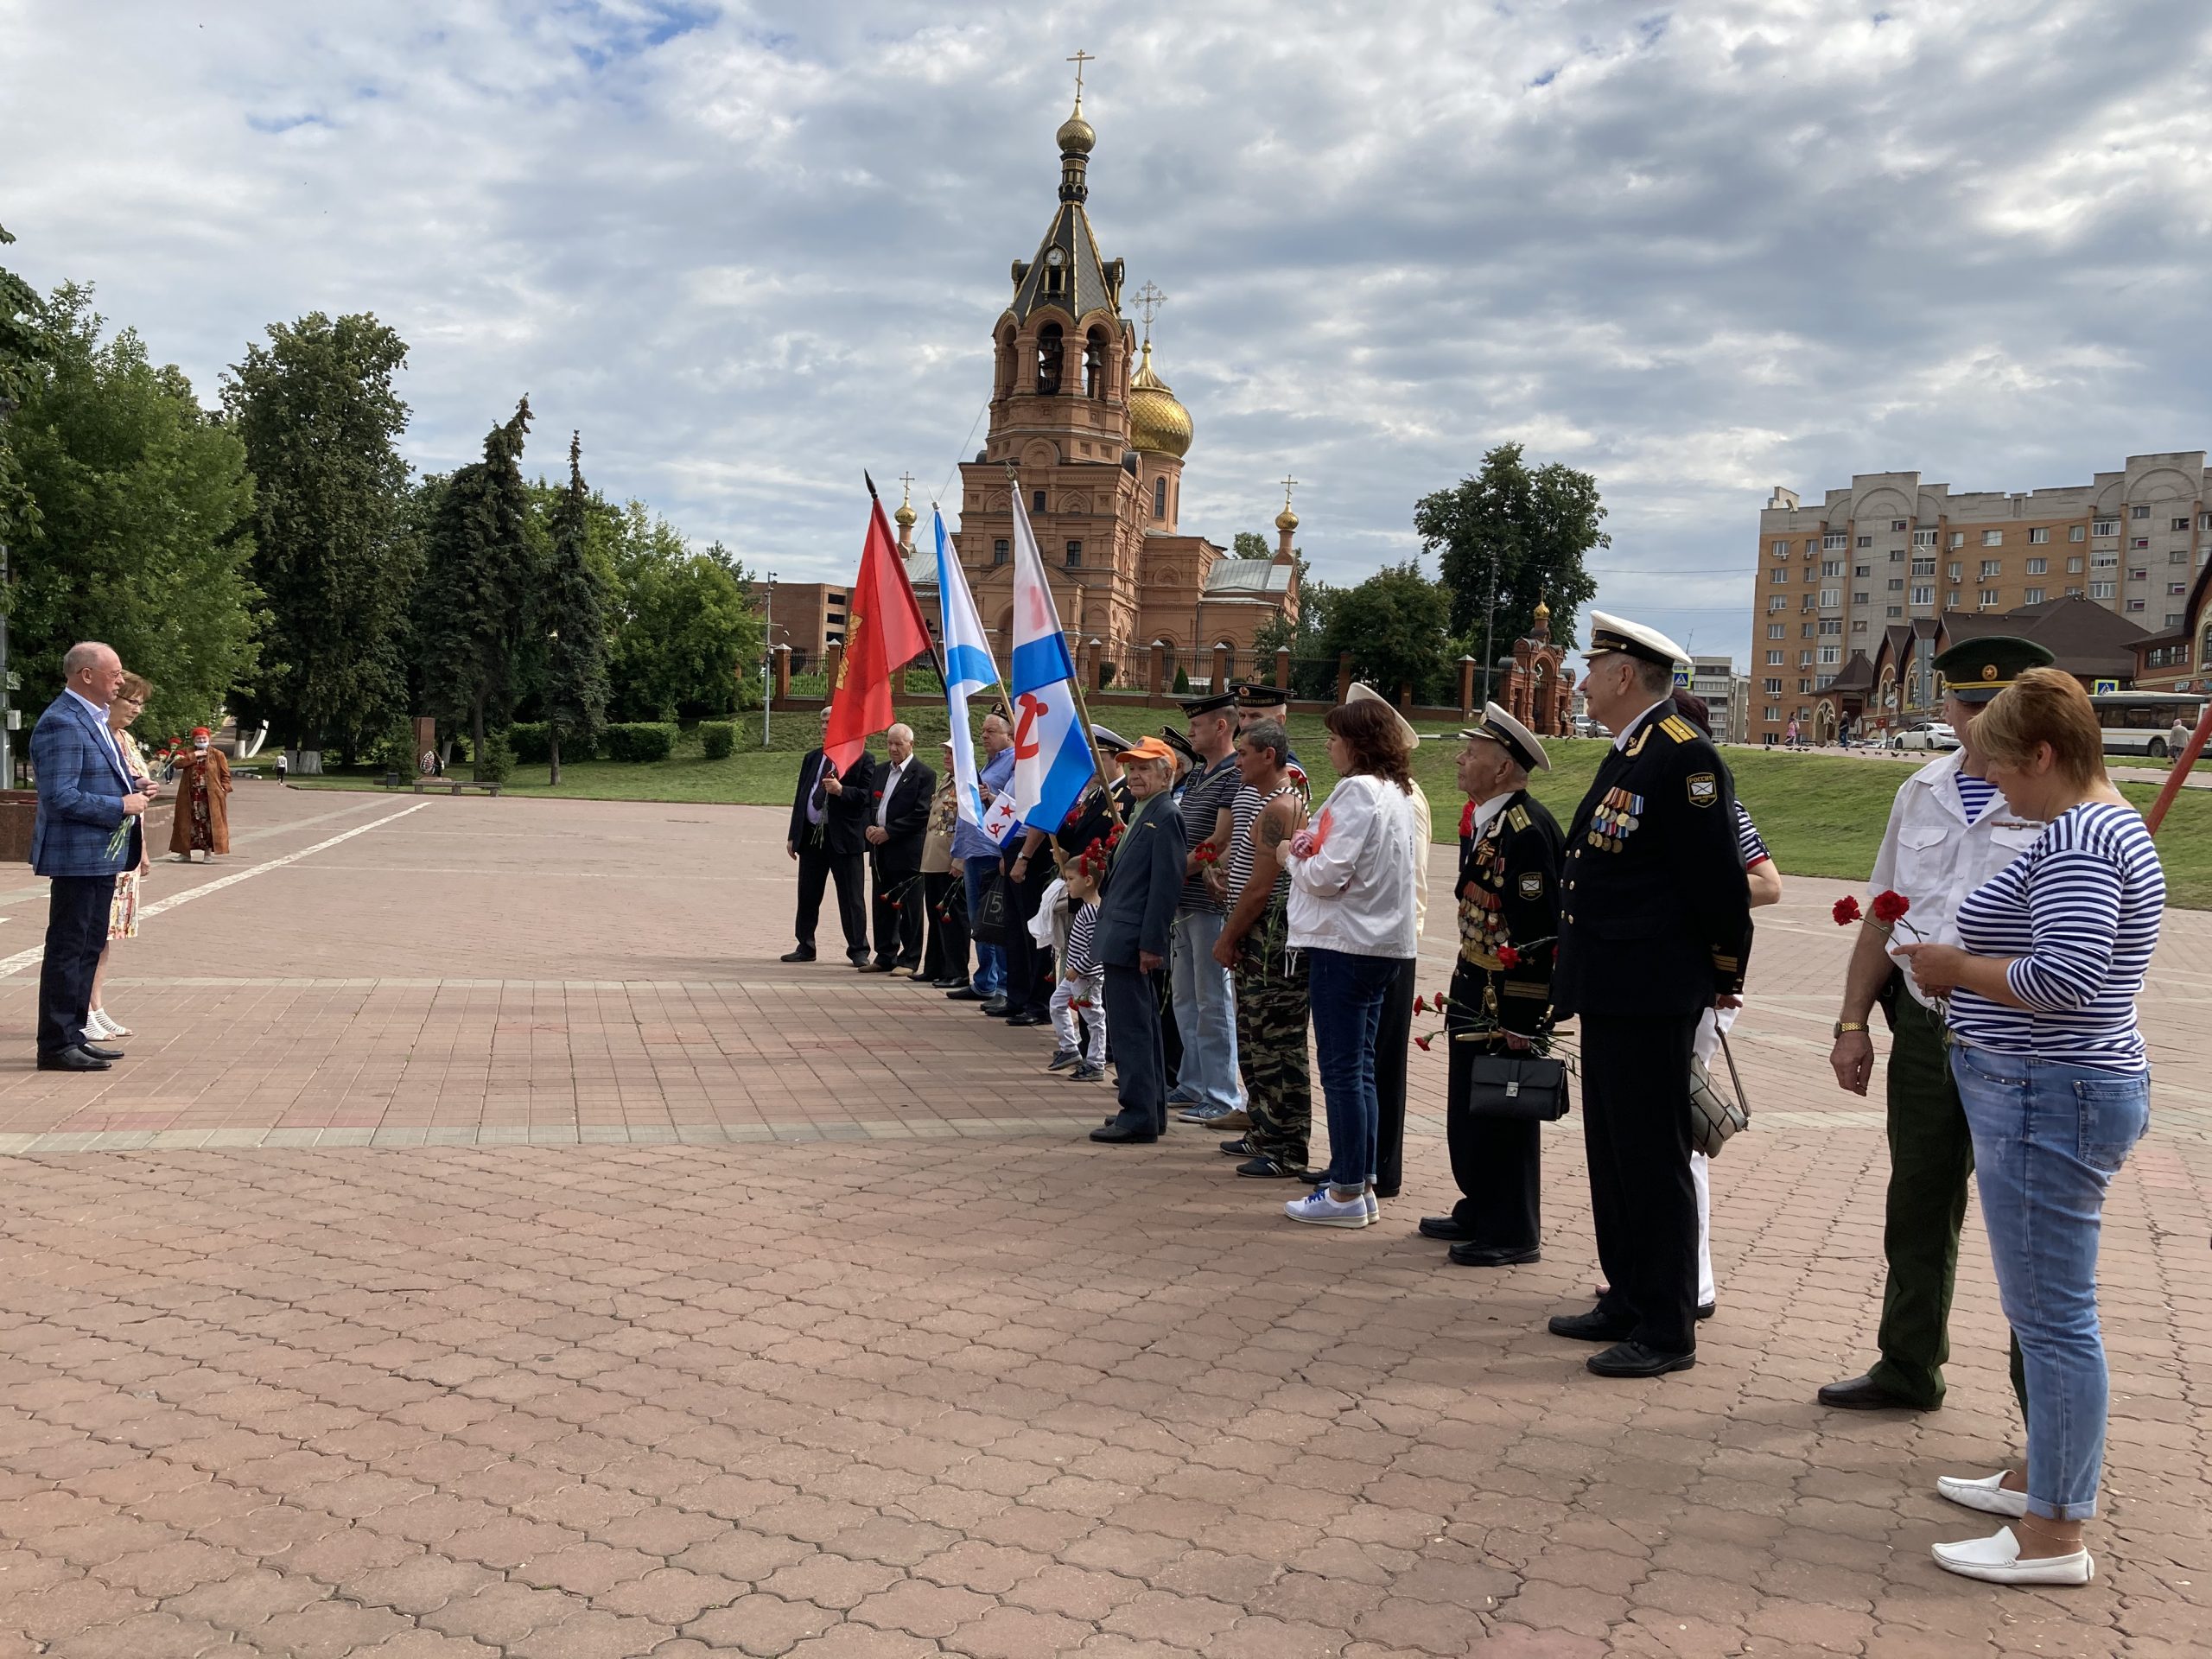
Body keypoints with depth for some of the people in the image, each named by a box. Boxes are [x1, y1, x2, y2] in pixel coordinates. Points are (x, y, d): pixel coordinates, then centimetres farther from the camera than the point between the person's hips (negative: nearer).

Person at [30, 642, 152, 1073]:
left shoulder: (94, 719, 15)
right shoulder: (61, 723, -17)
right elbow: (61, 797, -23)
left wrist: (132, 788, 9)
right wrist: (122, 805, -18)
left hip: (103, 855, 10)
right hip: (76, 856, -10)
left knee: (90, 947, 16)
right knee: (67, 949, -3)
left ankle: (72, 1035, 25)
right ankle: (56, 1045, 4)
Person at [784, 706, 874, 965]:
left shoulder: (863, 759, -3)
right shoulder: (812, 757, 16)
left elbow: (868, 796, -8)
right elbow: (800, 795, 16)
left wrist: (842, 790, -23)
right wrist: (793, 835, 12)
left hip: (844, 837, -5)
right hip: (811, 835, 6)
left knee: (852, 898, 0)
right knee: (808, 895, 10)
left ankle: (858, 950, 8)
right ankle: (805, 948, 21)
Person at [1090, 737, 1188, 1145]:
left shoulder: (1165, 818, -13)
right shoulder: (1138, 815, 18)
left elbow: (1166, 885, -19)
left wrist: (1151, 944, -21)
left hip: (1133, 942, -10)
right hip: (1119, 939, 10)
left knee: (1131, 1029, -8)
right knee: (1140, 1027, 16)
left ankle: (1138, 1119, -4)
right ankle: (1151, 1108, 24)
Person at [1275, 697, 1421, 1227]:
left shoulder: (1356, 792, -15)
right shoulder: (1398, 793, 13)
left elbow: (1328, 876, -20)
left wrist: (1291, 856, -1)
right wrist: (1310, 851, 4)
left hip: (1344, 943, -9)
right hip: (1382, 943, 9)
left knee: (1341, 1070, -2)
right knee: (1360, 1068, 14)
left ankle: (1346, 1193, 3)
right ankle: (1362, 1183, 20)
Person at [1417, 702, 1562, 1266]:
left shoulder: (1526, 828, -20)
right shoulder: (1481, 820, 10)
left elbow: (1535, 933, -22)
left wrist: (1521, 1022, -21)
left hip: (1508, 1001, -10)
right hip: (1474, 992, 10)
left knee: (1502, 1114, 1)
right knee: (1466, 1110, 17)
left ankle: (1512, 1234, 13)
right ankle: (1478, 1213, 31)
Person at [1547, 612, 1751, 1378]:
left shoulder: (1682, 756, -16)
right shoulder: (1626, 754, 15)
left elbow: (1720, 880, -17)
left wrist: (1725, 979, -6)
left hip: (1651, 999, -10)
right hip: (1610, 994, 10)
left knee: (1653, 1159, -1)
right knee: (1611, 1154, 17)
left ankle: (1667, 1330, 9)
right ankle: (1627, 1303, 29)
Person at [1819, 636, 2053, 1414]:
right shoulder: (1921, 794, 10)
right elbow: (1882, 917, 15)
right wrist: (1853, 1022, 14)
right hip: (1924, 1030, 6)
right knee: (1918, 1206, 18)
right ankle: (1908, 1367, 36)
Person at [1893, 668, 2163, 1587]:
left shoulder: (2077, 838, -18)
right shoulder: (2107, 823, 15)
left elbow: (2064, 978, -29)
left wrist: (1961, 968, -14)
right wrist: (1967, 964, 13)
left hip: (2047, 1099, -11)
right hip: (2074, 1089, 11)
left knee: (2052, 1314, -4)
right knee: (2047, 1306, 20)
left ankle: (2054, 1537, 5)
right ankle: (2045, 1476, 33)